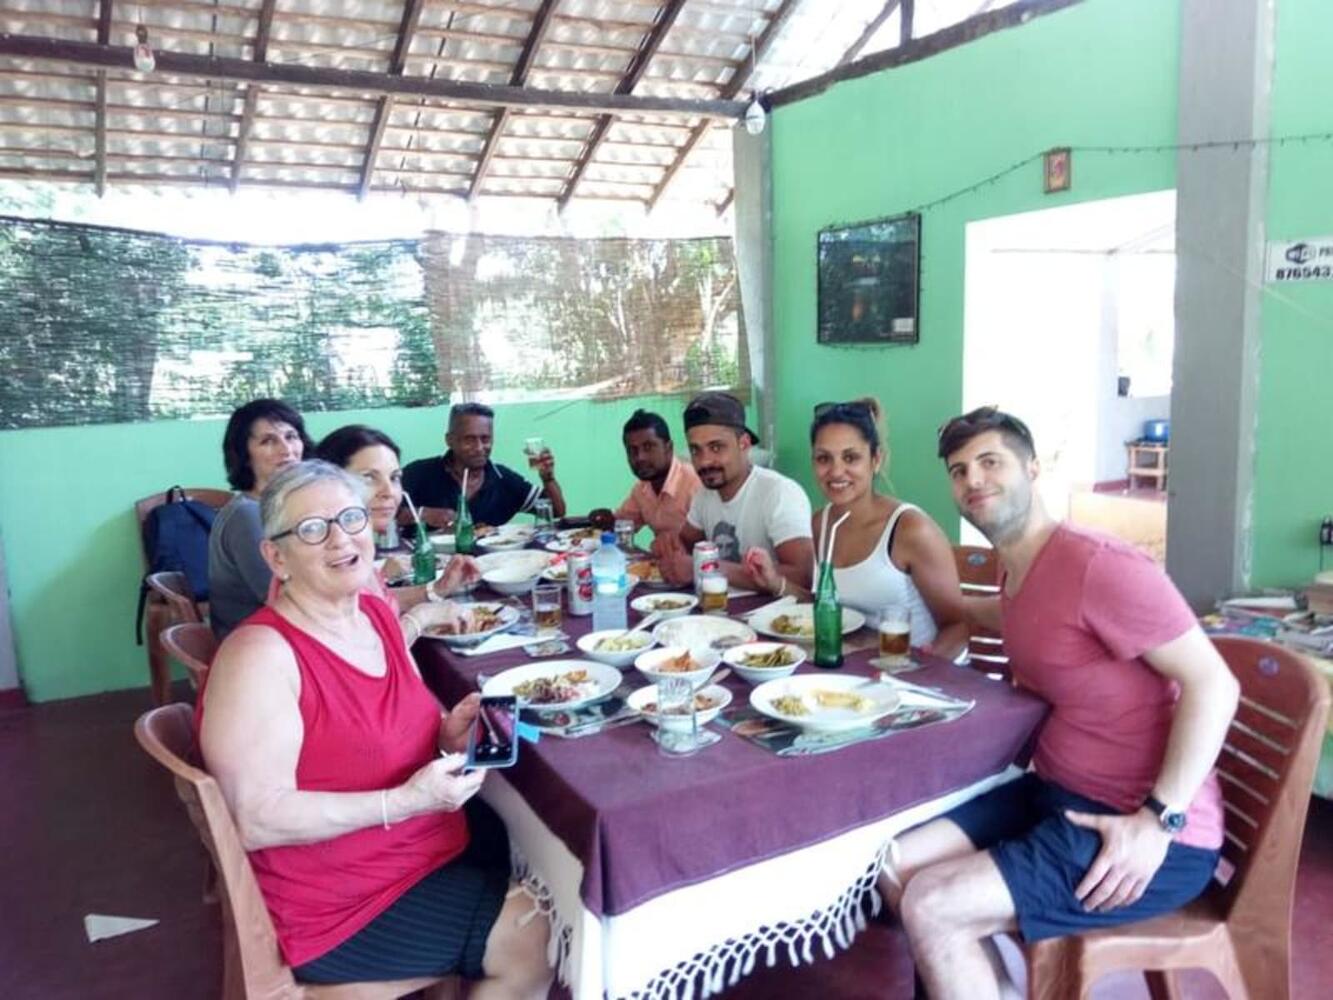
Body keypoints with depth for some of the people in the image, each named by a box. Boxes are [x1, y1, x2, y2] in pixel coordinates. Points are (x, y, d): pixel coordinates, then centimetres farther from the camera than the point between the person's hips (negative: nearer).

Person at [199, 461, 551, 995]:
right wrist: (404, 801, -27)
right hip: (344, 898, -8)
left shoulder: (377, 614, 1)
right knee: (536, 939, -9)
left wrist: (448, 736, -7)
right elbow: (257, 820, -25)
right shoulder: (260, 655, -23)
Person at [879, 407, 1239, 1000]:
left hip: (1144, 833, -9)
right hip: (1057, 795, 9)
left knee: (932, 907, -20)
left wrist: (1159, 819, -25)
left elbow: (1213, 684, -21)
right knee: (895, 869, 2)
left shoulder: (1098, 565, -20)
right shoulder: (1015, 572, 8)